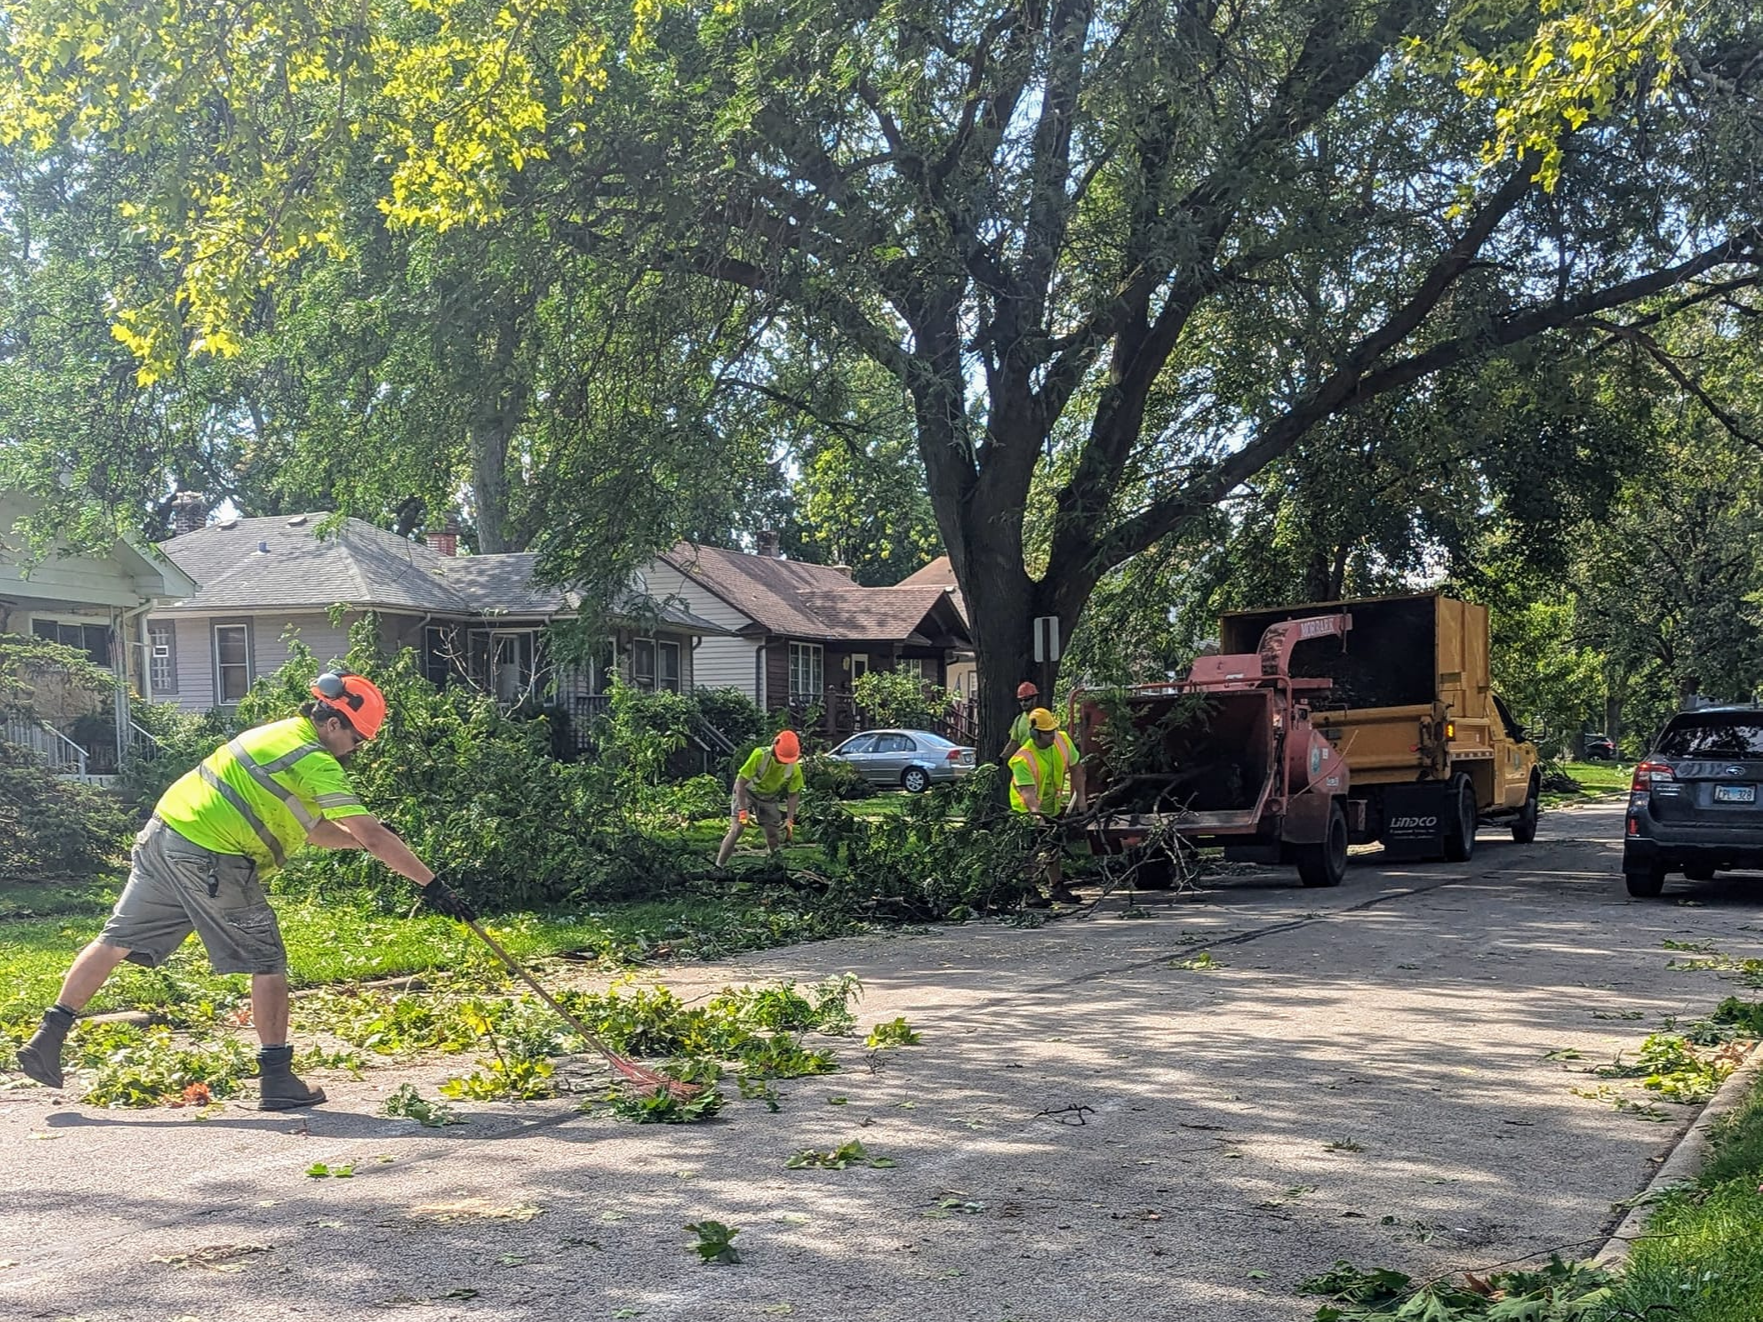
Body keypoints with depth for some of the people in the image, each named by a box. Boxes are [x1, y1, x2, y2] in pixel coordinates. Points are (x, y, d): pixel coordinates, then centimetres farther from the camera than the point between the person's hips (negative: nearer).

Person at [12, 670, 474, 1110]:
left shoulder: (280, 735, 18)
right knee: (267, 964, 1)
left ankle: (49, 1036, 21)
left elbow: (310, 828, 23)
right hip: (211, 861, -9)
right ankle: (277, 1079, 3)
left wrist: (364, 839, 14)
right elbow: (372, 835, -15)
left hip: (162, 835, 9)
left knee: (118, 941, 16)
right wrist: (432, 885, -13)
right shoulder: (316, 763, -10)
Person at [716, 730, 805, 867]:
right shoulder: (760, 755, -34)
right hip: (747, 793, -4)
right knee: (737, 828, -16)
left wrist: (789, 819, -14)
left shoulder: (794, 768, -22)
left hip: (769, 798, 4)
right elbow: (741, 781, -28)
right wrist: (743, 810, -31)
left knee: (772, 832, 2)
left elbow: (793, 795, -7)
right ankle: (719, 865, -13)